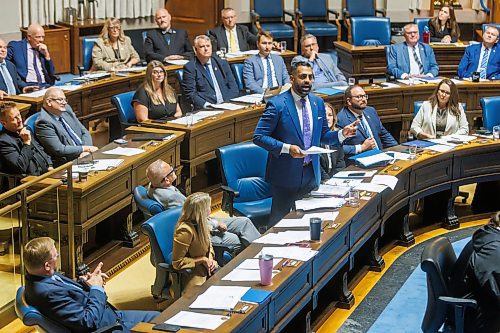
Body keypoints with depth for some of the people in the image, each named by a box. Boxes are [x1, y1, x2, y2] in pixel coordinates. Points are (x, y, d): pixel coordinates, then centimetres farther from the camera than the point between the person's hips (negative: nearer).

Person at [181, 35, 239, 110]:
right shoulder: (190, 68, 5)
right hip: (206, 109, -3)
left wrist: (227, 103, -6)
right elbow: (190, 93, -2)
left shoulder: (222, 63, 16)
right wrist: (205, 104, -17)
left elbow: (233, 88, 12)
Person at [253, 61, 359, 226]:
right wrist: (287, 148, -26)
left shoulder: (318, 103, 6)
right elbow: (258, 137, -15)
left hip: (312, 173, 6)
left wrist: (342, 134, -5)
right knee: (279, 222, 4)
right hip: (286, 175, -6)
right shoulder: (277, 104, -13)